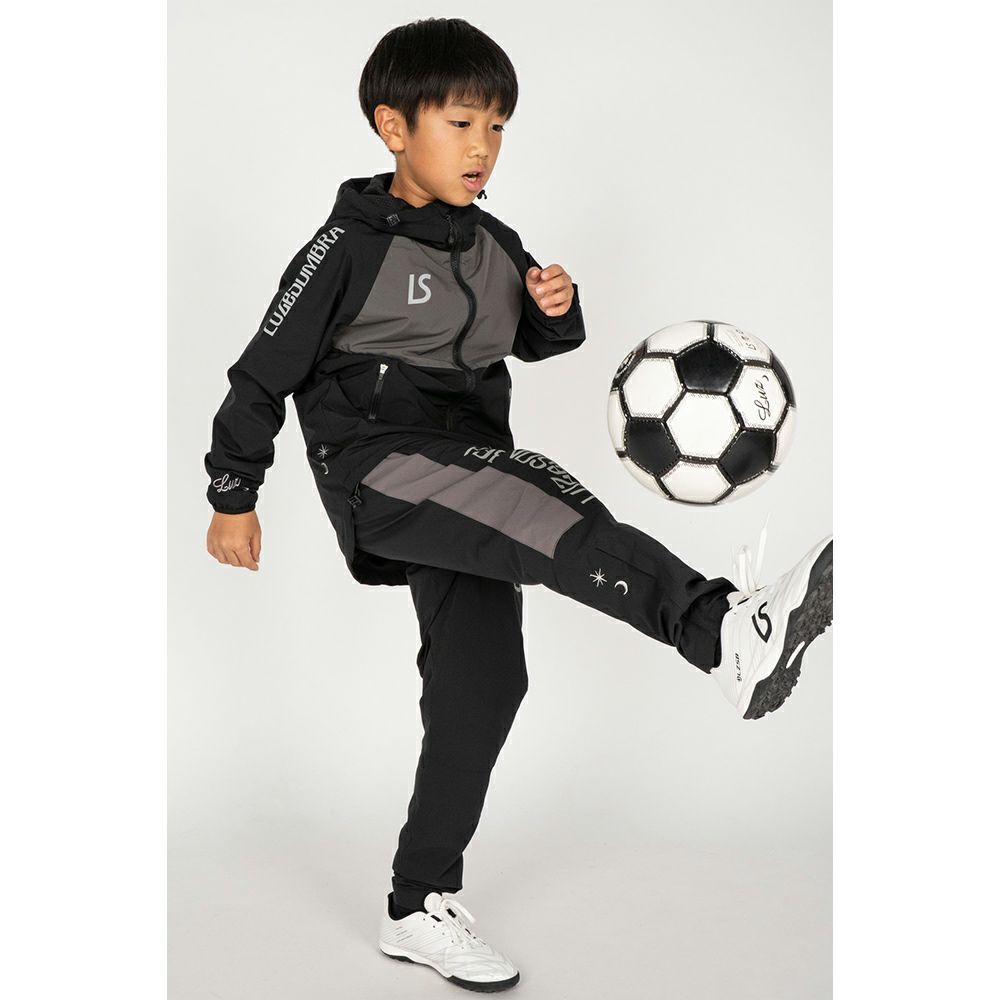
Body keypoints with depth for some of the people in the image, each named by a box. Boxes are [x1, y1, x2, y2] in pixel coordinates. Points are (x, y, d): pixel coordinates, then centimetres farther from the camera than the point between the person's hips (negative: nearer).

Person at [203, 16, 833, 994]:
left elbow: (533, 341, 28)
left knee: (483, 678, 2)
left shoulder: (495, 246, 13)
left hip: (462, 466, 7)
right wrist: (232, 498, 2)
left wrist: (559, 310, 3)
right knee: (553, 509, -33)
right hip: (375, 460, -7)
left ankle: (421, 910, 14)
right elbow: (266, 372, -2)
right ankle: (727, 630, -54)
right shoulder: (351, 246, -6)